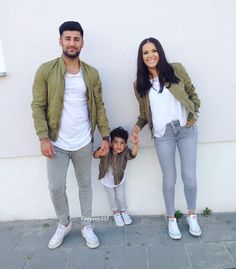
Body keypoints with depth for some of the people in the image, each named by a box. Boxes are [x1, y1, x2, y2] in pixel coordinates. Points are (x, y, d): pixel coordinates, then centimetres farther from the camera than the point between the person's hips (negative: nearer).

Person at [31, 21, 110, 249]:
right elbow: (38, 106, -5)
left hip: (83, 142, 2)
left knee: (85, 184, 13)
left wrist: (105, 137, -2)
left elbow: (99, 106, 5)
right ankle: (64, 224, 32)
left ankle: (86, 225, 33)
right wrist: (43, 138, -14)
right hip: (56, 143, -1)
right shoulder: (46, 70, -4)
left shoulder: (91, 74, 3)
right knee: (56, 187, 4)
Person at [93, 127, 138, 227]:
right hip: (107, 180, 0)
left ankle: (123, 211, 48)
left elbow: (132, 154, -50)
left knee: (121, 196, 19)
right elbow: (95, 155, -44)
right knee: (112, 197, 21)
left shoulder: (125, 152, -31)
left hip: (119, 179, 0)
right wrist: (99, 152, -68)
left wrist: (135, 144, -69)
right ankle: (115, 212, 47)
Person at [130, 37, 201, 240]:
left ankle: (192, 215, 29)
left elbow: (192, 94, 6)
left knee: (189, 177, 4)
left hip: (187, 129, 0)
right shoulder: (140, 84, 3)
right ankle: (171, 219, 28)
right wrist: (137, 126, -9)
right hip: (162, 134, 1)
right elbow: (144, 113, 8)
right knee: (169, 178, 8)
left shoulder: (176, 69, -1)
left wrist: (194, 115, -5)